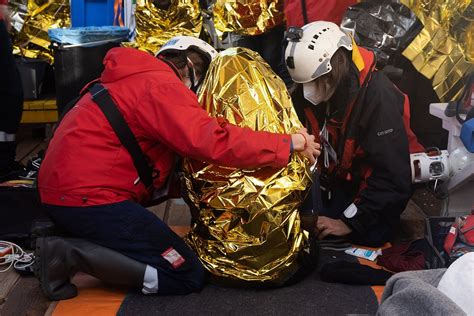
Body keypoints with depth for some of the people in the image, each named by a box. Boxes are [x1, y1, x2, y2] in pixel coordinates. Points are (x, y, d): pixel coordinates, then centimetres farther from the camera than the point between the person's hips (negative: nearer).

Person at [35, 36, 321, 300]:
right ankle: (71, 254, -12)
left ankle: (70, 244, 7)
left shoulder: (138, 81, 20)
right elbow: (214, 142, -24)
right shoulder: (161, 86, -12)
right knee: (189, 277, -6)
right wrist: (289, 144, -16)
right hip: (88, 198, -10)